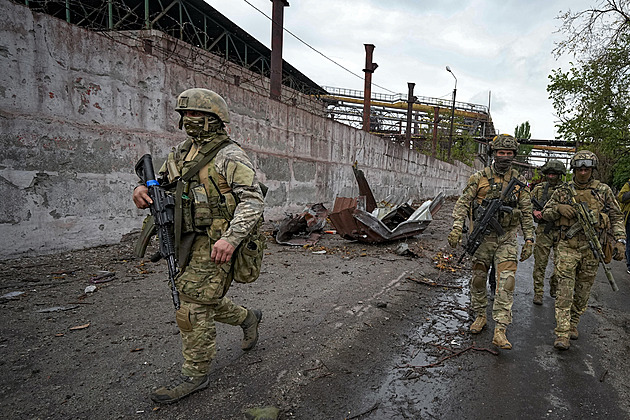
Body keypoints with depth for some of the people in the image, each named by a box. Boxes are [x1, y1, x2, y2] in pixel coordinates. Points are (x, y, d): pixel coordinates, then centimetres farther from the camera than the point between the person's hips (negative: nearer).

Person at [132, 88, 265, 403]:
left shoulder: (229, 156, -13)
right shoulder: (181, 152, 13)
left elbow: (253, 200, -20)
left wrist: (231, 238, -33)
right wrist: (144, 190, -6)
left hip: (214, 245, -8)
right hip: (186, 243, 8)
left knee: (193, 309, -2)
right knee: (203, 300, 20)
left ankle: (195, 375, 18)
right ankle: (247, 318, 43)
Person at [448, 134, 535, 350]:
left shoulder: (518, 182, 5)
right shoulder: (479, 178, 0)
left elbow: (527, 213, 9)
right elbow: (463, 203, -5)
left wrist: (529, 239, 2)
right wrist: (457, 226, -18)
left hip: (507, 237, 0)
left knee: (506, 282, -8)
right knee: (478, 278, 9)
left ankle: (500, 330, -6)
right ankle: (480, 315, 30)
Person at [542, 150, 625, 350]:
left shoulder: (603, 191, 4)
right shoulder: (563, 191, 3)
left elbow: (616, 217, 6)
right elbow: (545, 213, 8)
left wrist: (620, 240, -6)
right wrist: (559, 208, -13)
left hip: (592, 250, 1)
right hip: (567, 247, -1)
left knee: (582, 293, 11)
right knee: (565, 291, -6)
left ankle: (573, 324, 30)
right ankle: (562, 333, -4)